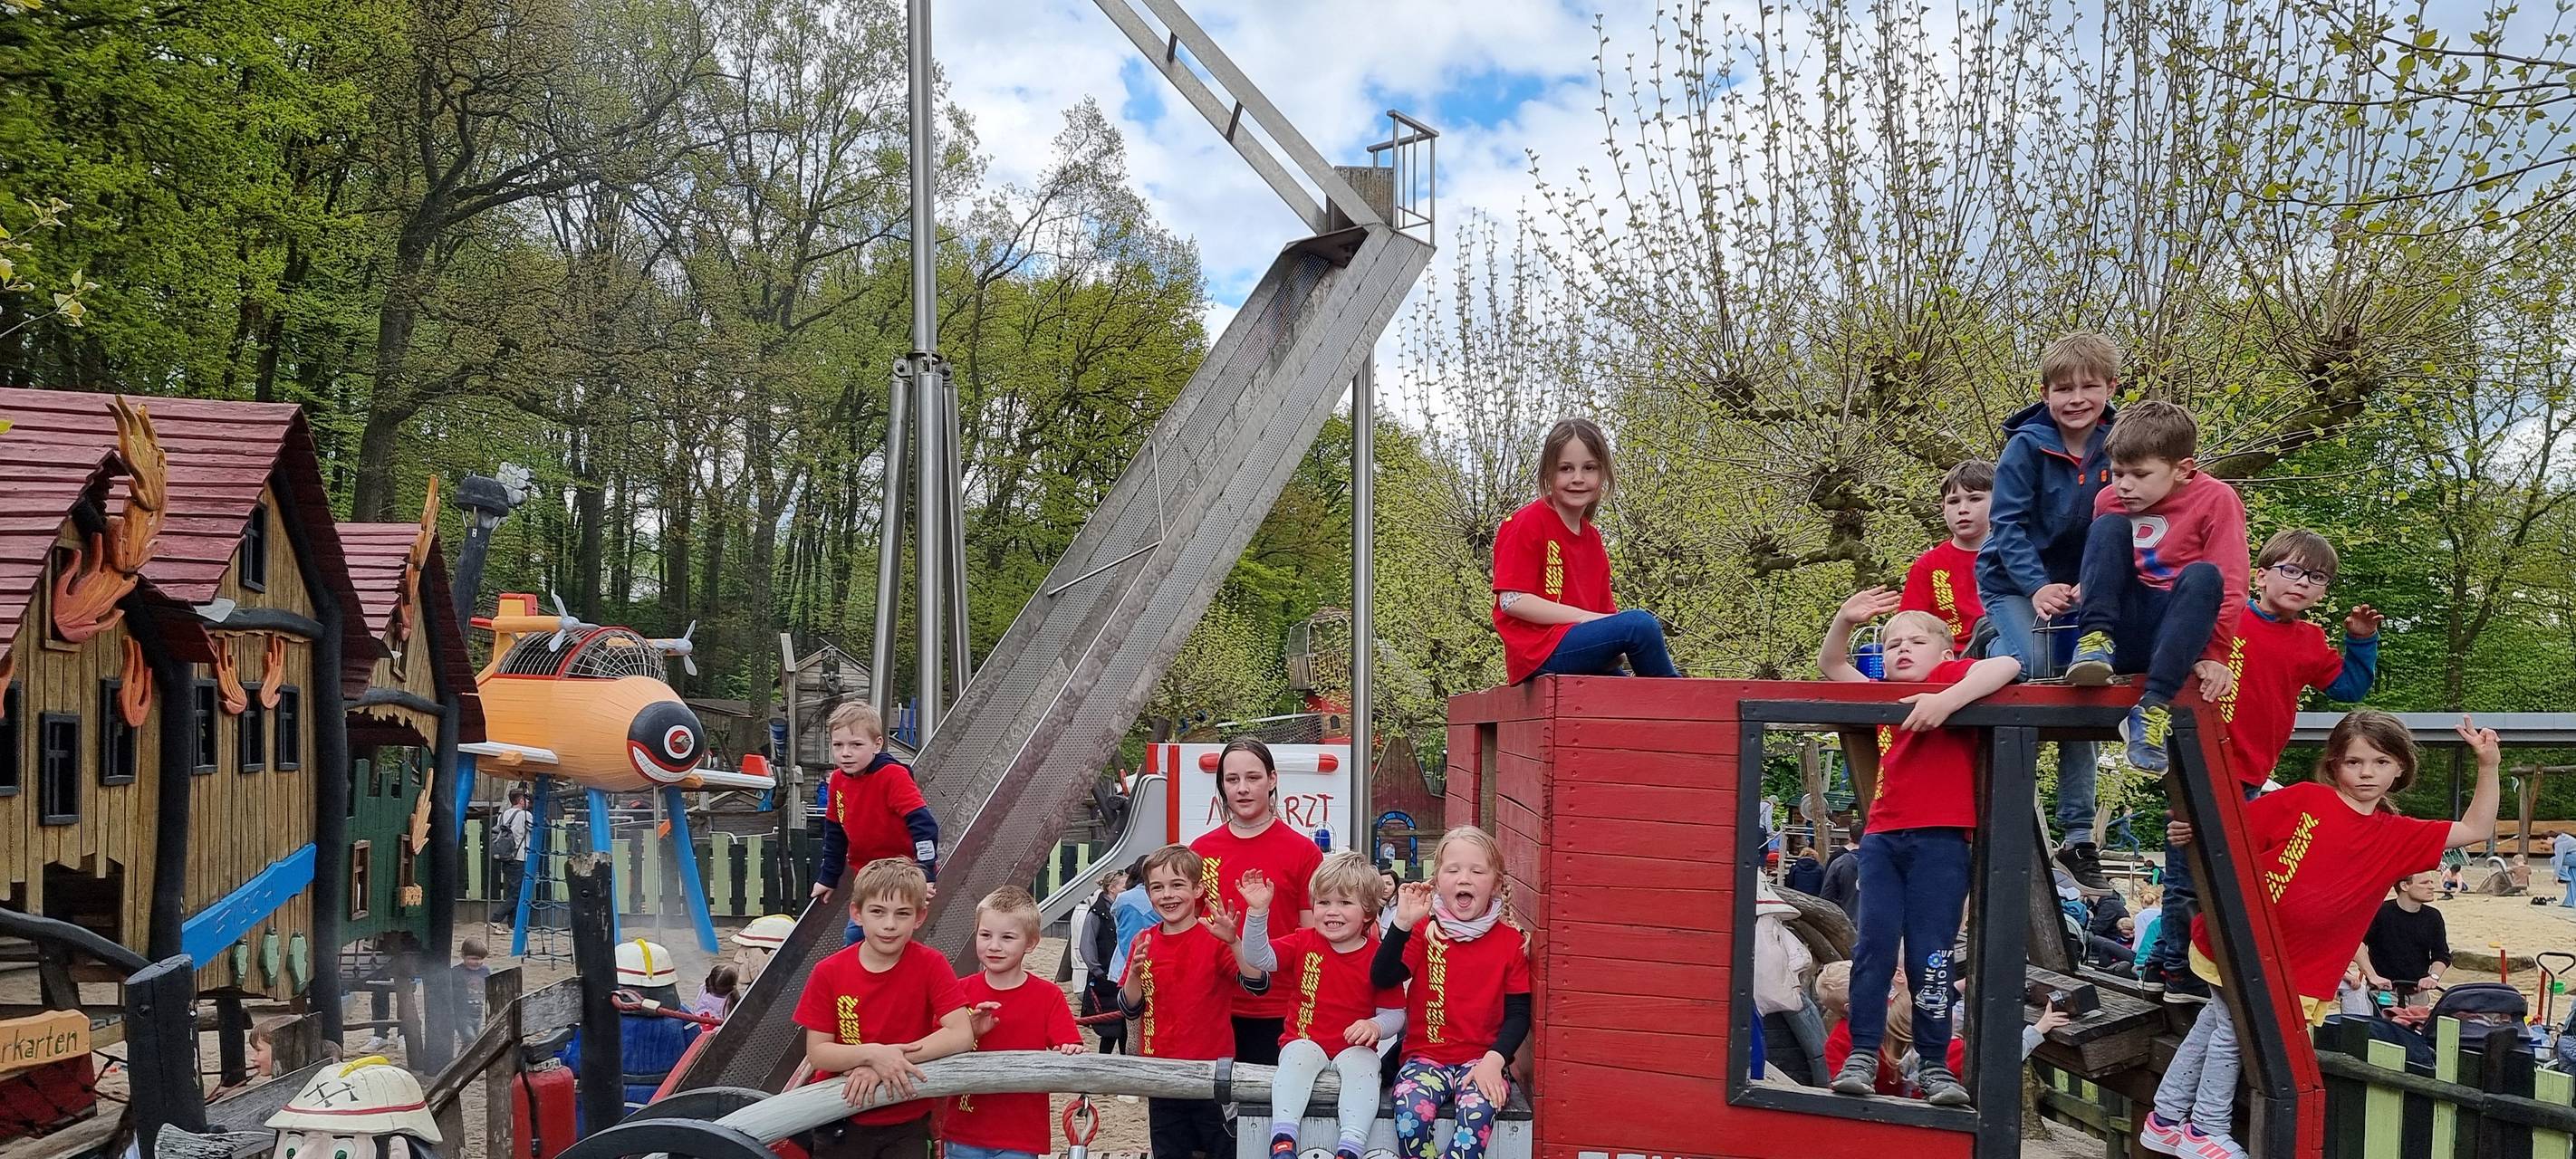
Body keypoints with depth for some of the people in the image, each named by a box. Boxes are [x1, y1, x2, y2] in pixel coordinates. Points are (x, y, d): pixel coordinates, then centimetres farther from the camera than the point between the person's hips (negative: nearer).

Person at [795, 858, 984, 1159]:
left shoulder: (931, 965, -11)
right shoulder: (828, 973, -9)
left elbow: (962, 1035, -19)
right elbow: (817, 1053, -10)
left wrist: (892, 1060, -25)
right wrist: (873, 1054, -28)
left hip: (907, 1126, -1)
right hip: (841, 1124, 1)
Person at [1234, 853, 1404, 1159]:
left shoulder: (1378, 957, -3)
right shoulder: (1304, 943, 4)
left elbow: (1395, 1014, 0)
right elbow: (1258, 959, -9)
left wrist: (1375, 1026, -23)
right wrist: (1258, 911, -20)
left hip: (1355, 1047, -1)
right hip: (1305, 1040, 1)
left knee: (1363, 1066, -31)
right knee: (1296, 1058, -30)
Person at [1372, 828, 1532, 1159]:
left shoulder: (1510, 941, 3)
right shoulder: (1424, 931, 4)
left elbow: (1518, 1013, 3)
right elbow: (1382, 978, -11)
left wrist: (1494, 1059, -13)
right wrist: (1403, 923, -22)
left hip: (1482, 1060, 0)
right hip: (1426, 1056, 1)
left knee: (1478, 1110, -33)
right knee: (1411, 1110, -30)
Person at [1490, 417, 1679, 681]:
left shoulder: (1593, 538, 18)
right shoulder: (1528, 523, -5)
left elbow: (1603, 609, 17)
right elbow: (1511, 600, -13)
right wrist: (1587, 618, -16)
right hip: (1539, 652, -8)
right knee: (1640, 624, -22)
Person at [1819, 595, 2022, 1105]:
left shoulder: (1953, 677, 4)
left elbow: (2007, 666, -14)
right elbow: (1830, 665, 24)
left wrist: (1948, 700, -26)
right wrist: (1844, 621, 4)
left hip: (1940, 840, -4)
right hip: (1882, 839, 5)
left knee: (1928, 954, -4)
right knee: (1874, 943, -5)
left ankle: (1935, 1066, 3)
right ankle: (1862, 1055, -3)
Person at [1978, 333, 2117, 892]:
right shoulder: (2026, 447, -17)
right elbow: (2008, 524, -16)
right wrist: (2037, 588, -28)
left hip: (2077, 586, 3)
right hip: (2013, 580, -3)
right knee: (2030, 662, -32)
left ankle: (2078, 835, 9)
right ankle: (1987, 654, 5)